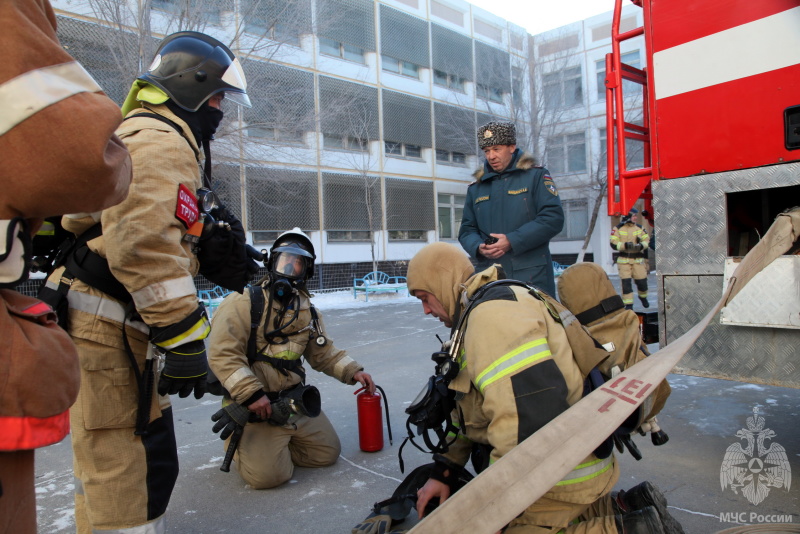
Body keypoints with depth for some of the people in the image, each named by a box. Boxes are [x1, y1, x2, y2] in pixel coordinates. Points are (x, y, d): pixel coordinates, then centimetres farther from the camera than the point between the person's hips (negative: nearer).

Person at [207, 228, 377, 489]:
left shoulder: (307, 311, 8)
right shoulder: (243, 302, -14)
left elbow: (323, 353, 15)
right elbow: (222, 354, -20)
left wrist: (353, 371, 1)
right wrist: (251, 394, -23)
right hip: (253, 408, -6)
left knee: (328, 453, 8)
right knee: (267, 474, -17)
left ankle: (274, 445, 25)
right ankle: (240, 445, 15)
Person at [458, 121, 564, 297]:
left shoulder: (535, 176, 3)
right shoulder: (476, 187, 15)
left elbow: (554, 218, -7)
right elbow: (466, 230, 16)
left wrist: (512, 241, -15)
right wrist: (479, 247, -8)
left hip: (532, 276, -3)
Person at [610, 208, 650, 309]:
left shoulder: (640, 228, 9)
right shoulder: (618, 229, -1)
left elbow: (647, 240, 6)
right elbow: (614, 244, -7)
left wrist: (641, 245, -16)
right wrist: (625, 245, -23)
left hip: (638, 260, 3)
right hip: (624, 260, -2)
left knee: (642, 281, 4)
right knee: (626, 282, -5)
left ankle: (643, 296, 35)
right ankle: (628, 304, 3)